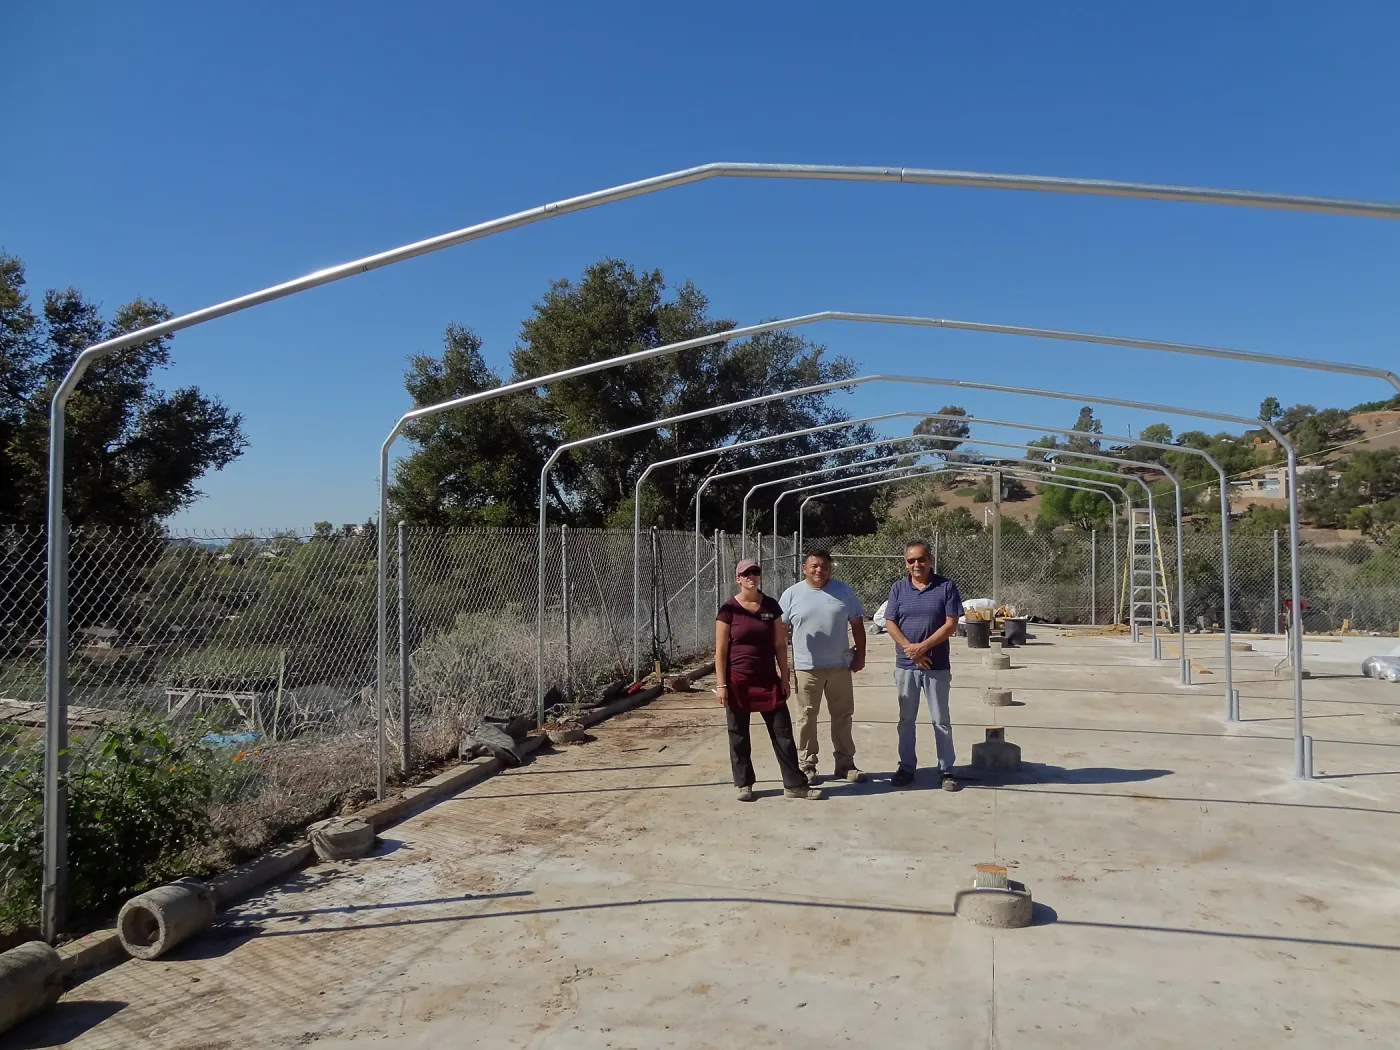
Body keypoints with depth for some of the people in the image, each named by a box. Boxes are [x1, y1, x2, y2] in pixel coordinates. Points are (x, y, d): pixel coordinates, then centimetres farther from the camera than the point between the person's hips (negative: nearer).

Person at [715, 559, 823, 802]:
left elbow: (780, 645, 7)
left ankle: (795, 784, 11)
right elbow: (720, 650, -5)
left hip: (768, 679, 3)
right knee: (739, 735, 7)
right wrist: (721, 684, -9)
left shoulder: (771, 606, 4)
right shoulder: (728, 609, -5)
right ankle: (744, 785, 20)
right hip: (738, 681, -3)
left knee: (782, 732, 3)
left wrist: (784, 678, 4)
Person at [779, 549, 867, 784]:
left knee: (842, 716, 10)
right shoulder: (792, 594, -1)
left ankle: (845, 764, 21)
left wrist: (860, 655, 4)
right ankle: (807, 765, 15)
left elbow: (857, 624, 8)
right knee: (807, 717, 4)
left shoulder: (843, 591, 4)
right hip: (806, 667, -2)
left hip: (840, 666, 2)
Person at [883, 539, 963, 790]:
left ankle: (946, 770, 14)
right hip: (905, 665, 2)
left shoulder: (946, 587, -4)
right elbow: (890, 624, 0)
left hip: (937, 665, -2)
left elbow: (951, 624, -8)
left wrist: (924, 646, -16)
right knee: (906, 719, 10)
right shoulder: (898, 588, 3)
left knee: (941, 720, 5)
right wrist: (910, 649, -14)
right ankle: (907, 767, 21)